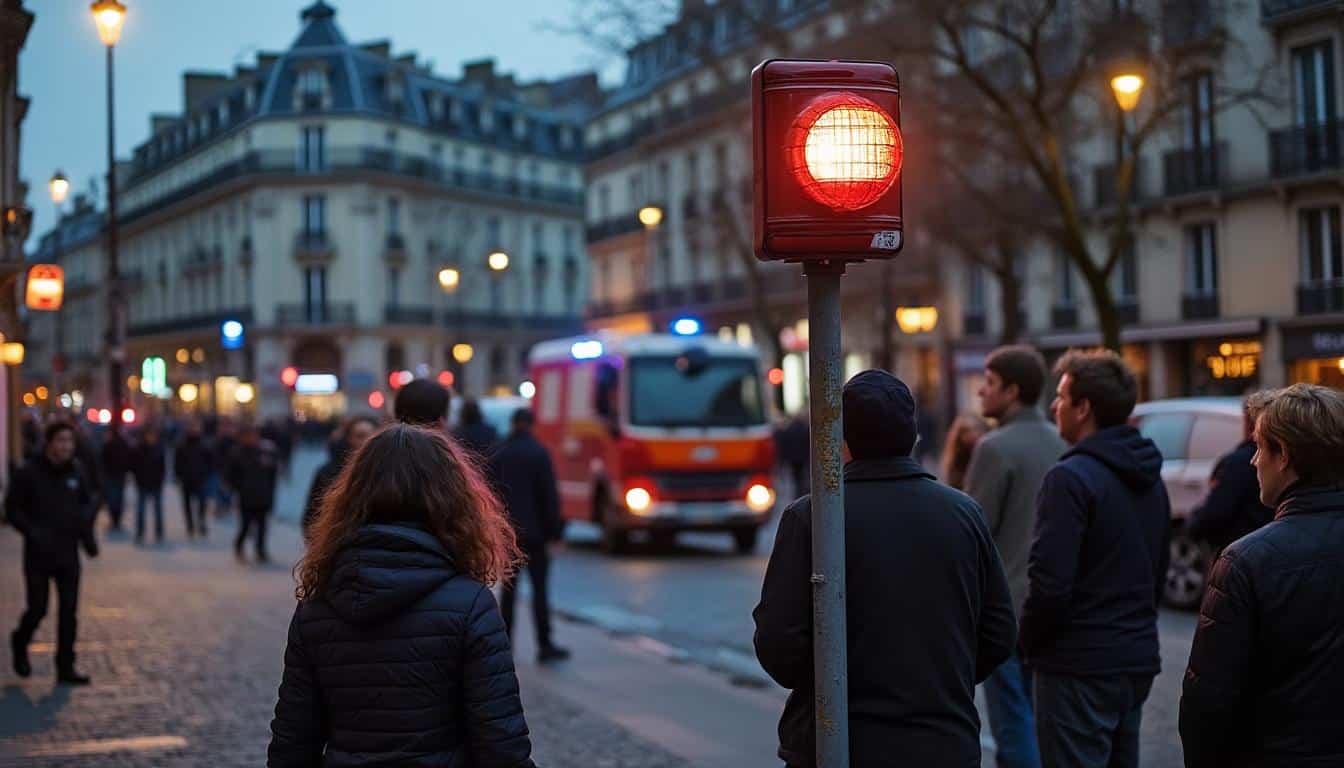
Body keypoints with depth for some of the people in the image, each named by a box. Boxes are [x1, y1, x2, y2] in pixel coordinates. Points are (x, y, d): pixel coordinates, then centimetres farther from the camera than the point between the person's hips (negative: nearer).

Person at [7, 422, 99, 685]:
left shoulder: (77, 472, 2)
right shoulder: (29, 473, -9)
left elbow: (89, 500, 14)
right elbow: (12, 508, -5)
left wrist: (87, 534, -2)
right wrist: (32, 531, -19)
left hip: (68, 554, 3)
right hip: (38, 554, -3)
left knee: (69, 611, 2)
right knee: (38, 609, 2)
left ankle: (65, 667, 10)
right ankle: (20, 643, 33)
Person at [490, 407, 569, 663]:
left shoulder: (497, 455, 5)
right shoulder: (538, 453, -8)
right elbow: (549, 494, -9)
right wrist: (554, 529, -4)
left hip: (506, 530, 4)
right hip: (533, 531, -4)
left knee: (509, 588, 11)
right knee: (539, 588, -3)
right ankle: (544, 645, -6)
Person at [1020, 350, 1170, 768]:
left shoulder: (1071, 478, -16)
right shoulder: (1151, 480, 12)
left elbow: (1050, 582, -21)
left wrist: (1029, 642, -6)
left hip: (1079, 667, -9)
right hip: (1138, 660, 9)